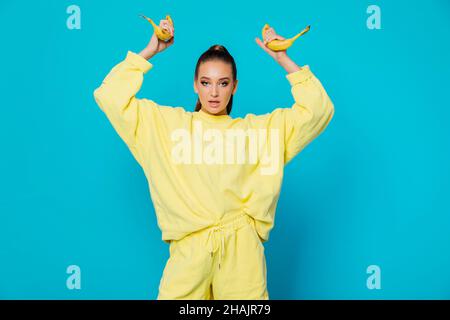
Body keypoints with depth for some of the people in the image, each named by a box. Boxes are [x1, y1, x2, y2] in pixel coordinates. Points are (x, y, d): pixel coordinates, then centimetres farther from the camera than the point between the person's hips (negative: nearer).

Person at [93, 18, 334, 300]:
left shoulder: (259, 128, 11)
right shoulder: (166, 122, 10)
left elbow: (318, 110, 8)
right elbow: (110, 97, 7)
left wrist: (283, 59, 7)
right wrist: (150, 51, 8)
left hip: (242, 251, 1)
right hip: (189, 250, 0)